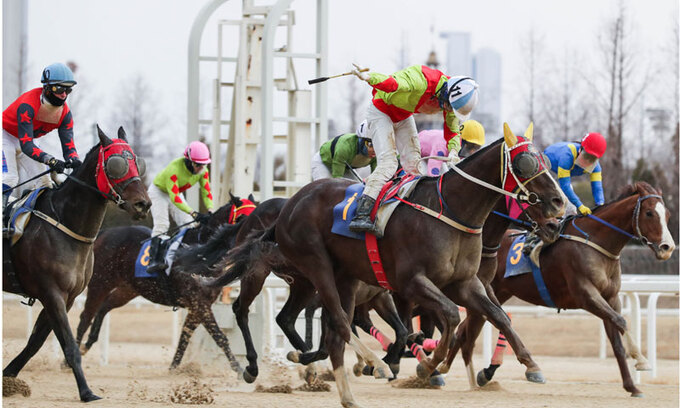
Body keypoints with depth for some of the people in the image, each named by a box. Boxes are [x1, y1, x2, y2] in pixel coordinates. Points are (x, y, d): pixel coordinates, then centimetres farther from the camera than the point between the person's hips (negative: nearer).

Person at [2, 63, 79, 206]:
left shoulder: (65, 114, -15)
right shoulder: (28, 105, -36)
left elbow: (68, 146, -18)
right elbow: (26, 145, -41)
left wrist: (74, 160, -43)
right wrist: (50, 160, -55)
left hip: (26, 140, 7)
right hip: (6, 135, -7)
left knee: (43, 183, -3)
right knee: (9, 178, -25)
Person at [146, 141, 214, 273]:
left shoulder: (203, 171, -19)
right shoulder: (175, 168, -40)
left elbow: (206, 192, -12)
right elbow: (174, 198, -42)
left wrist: (211, 211, -31)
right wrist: (194, 213, -47)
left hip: (177, 193, 7)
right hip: (159, 191, -7)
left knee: (189, 225, -3)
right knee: (161, 225, -23)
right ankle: (154, 260, -30)